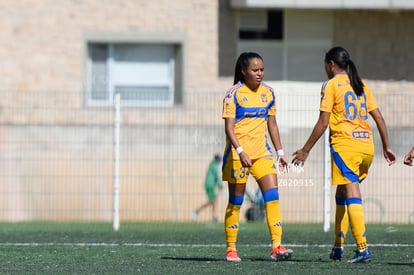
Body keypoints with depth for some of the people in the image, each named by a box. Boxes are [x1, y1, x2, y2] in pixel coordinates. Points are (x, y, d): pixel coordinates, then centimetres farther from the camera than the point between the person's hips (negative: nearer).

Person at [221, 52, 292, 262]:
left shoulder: (268, 93, 8)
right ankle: (231, 249, 12)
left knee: (272, 195, -9)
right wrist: (240, 152, -26)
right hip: (238, 153, -4)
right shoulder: (234, 94, -8)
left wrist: (280, 152, 12)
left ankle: (276, 246, -13)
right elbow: (229, 128, -14)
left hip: (261, 152, 5)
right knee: (236, 201, 2)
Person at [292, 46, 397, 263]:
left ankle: (363, 248, -20)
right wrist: (386, 147, 21)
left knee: (352, 196, -10)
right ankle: (338, 247, 22)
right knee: (342, 194, 18)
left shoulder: (331, 85, -2)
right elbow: (379, 117, 15)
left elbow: (323, 123, -7)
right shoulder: (361, 85, 16)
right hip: (367, 145, 6)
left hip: (344, 144, -6)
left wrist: (305, 150, -1)